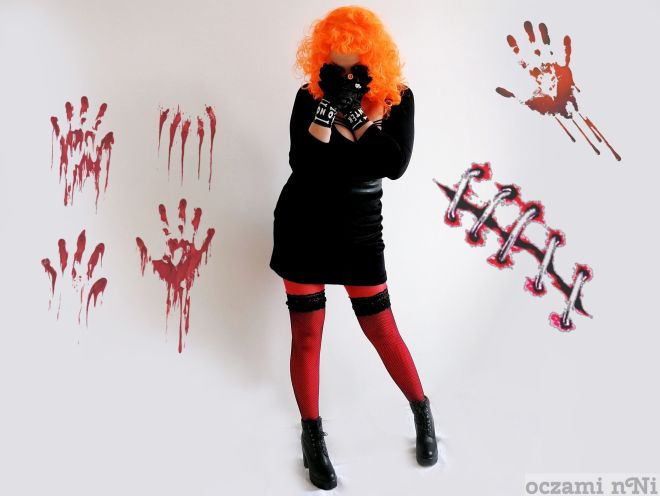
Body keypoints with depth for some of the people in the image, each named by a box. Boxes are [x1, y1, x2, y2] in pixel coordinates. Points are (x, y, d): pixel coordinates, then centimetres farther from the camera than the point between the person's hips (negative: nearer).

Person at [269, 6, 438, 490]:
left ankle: (423, 413, 31)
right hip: (303, 227, 0)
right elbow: (302, 165, -18)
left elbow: (395, 164, -18)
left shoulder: (396, 97, -4)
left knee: (381, 329, 5)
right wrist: (329, 106, -24)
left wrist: (352, 112, -21)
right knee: (306, 335, 5)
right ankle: (312, 435, 25)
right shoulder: (310, 97, -6)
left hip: (359, 230, 0)